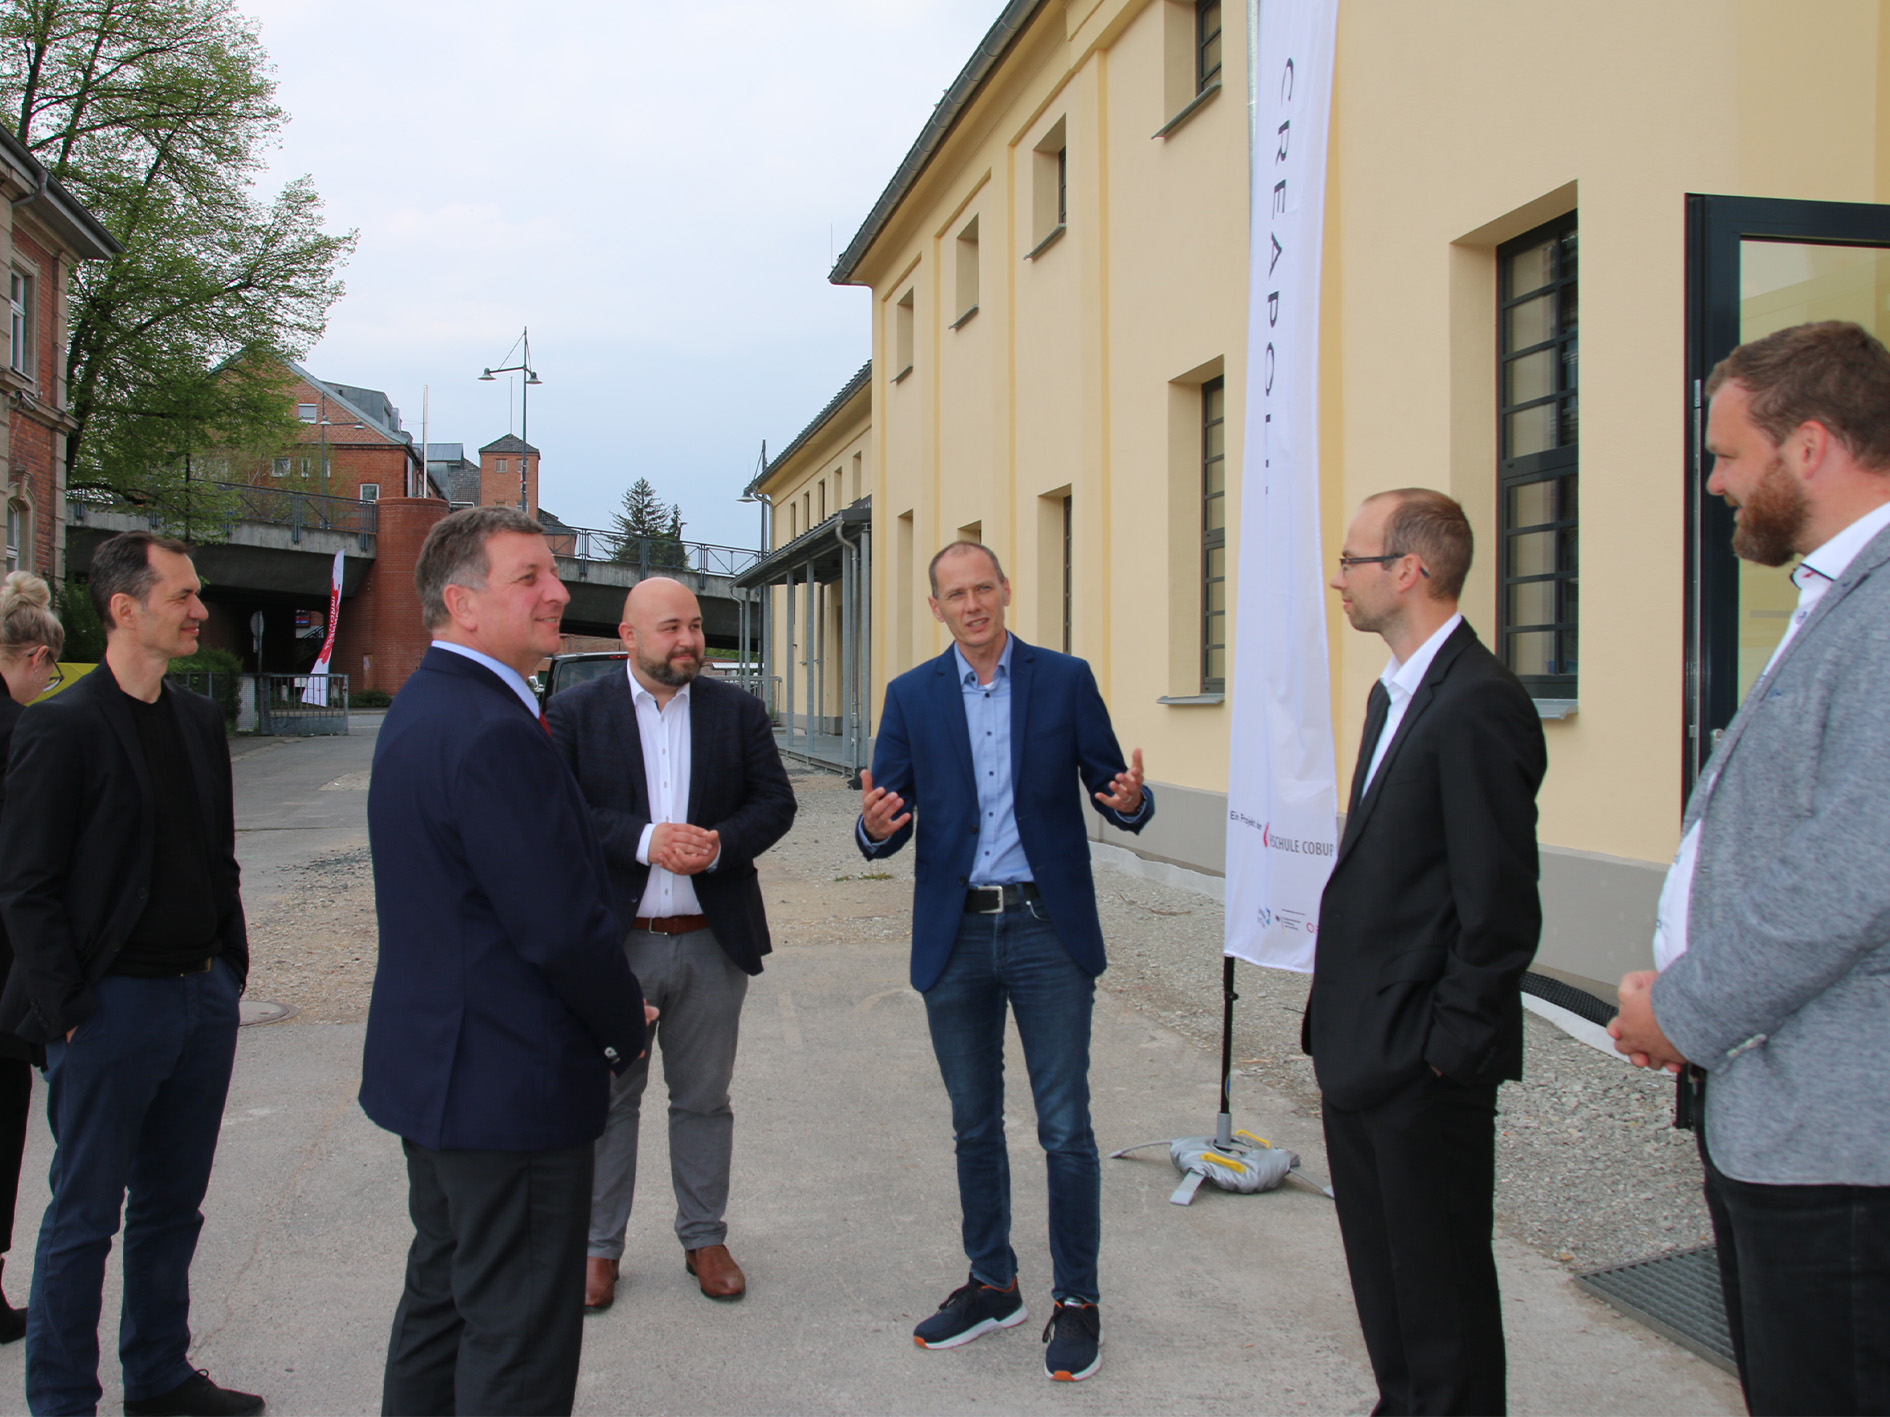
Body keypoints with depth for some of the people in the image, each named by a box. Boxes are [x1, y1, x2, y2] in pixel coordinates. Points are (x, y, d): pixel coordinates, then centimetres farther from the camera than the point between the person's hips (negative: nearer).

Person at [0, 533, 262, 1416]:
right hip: (113, 1007, -7)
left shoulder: (199, 721, 10)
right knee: (85, 1219, 5)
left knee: (172, 1209, 17)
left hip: (202, 998, 7)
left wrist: (230, 969, 11)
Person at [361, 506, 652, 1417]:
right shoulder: (493, 732, -24)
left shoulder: (418, 708, 10)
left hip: (429, 1063, 11)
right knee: (518, 1344, 1)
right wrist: (626, 1027, -6)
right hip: (510, 1086, -10)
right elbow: (562, 925, -25)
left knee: (441, 1294, 22)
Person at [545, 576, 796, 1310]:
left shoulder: (738, 710, 5)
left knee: (704, 1099, 13)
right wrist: (644, 839, -21)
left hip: (712, 941, 2)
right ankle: (599, 1247, 23)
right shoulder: (576, 712, -2)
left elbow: (775, 801, 2)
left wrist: (721, 844, -16)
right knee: (608, 1099, 9)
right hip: (614, 940, -2)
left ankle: (705, 1238, 27)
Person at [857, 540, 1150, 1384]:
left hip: (1048, 931, -2)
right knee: (974, 1125, 14)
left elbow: (1112, 790, 2)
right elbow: (886, 825, 4)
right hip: (954, 935, 2)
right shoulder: (911, 697, 5)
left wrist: (1131, 801, -21)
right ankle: (991, 1284, 30)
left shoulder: (1065, 680, 1)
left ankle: (1076, 1298, 16)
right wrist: (876, 826, -20)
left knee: (1065, 1128, 0)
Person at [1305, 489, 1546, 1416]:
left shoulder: (1478, 704, -19)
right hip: (1362, 1047, 10)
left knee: (1439, 1277, 5)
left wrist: (1449, 1044, -17)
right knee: (1380, 1264, 21)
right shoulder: (1396, 693, 13)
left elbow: (1501, 905, -21)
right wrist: (1339, 1022, 15)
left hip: (1422, 1060, -10)